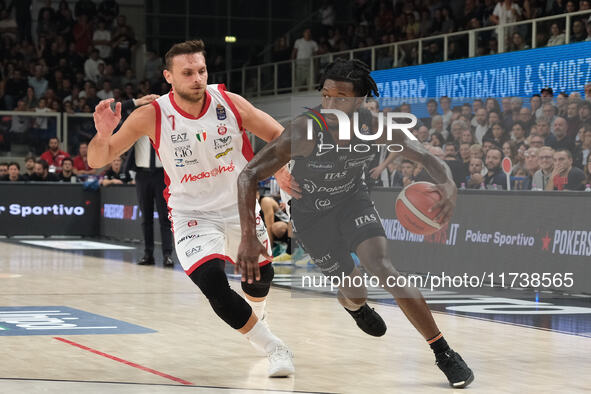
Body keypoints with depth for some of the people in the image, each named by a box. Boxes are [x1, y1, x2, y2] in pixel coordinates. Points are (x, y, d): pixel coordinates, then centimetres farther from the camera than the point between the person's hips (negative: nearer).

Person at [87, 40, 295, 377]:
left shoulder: (229, 103, -16)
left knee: (260, 275, 20)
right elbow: (98, 160, -16)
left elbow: (277, 136, -5)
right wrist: (103, 133, -38)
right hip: (192, 213, -3)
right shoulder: (152, 116, -20)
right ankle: (274, 348, -3)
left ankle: (255, 313, 59)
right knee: (214, 286, -23)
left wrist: (281, 167, -26)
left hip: (240, 206, 3)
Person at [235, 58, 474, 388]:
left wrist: (449, 185, -42)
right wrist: (249, 236, -44)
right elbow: (249, 176, -33)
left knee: (382, 266, -22)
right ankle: (352, 304, 49)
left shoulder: (376, 127, -26)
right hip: (312, 213, -1)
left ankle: (445, 355, -15)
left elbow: (427, 158, -18)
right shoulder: (304, 132, -34)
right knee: (354, 292, 5)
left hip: (353, 200, 1)